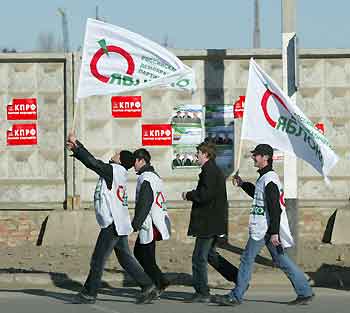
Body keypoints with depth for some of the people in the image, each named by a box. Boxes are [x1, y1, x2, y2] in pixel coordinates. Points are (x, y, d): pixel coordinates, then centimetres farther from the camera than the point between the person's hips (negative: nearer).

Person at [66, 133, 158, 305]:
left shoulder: (113, 170, -12)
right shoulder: (115, 172, 14)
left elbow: (92, 162, -16)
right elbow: (94, 163, 17)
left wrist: (76, 146, -8)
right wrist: (76, 148, 13)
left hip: (113, 224, -10)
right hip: (119, 224, 10)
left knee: (98, 260, -2)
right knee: (125, 258, 11)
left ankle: (89, 293, 4)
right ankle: (148, 287, 9)